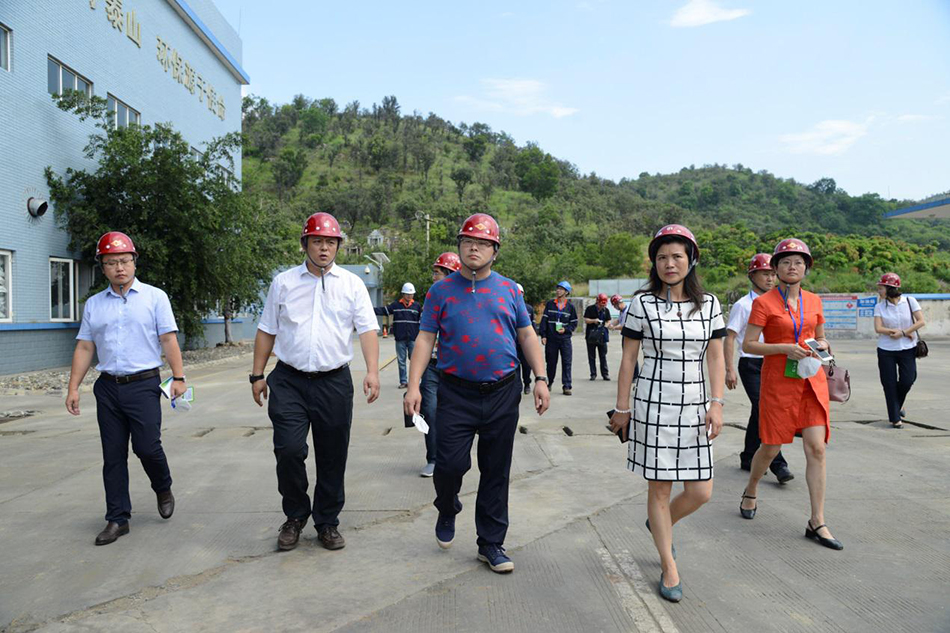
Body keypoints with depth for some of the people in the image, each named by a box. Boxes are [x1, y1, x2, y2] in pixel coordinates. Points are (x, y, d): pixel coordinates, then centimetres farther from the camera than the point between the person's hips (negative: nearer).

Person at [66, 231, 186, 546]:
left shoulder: (154, 297, 3)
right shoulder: (94, 304, 12)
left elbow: (169, 340, -2)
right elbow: (84, 348, 13)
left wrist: (178, 377, -11)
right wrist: (73, 388, 7)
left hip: (144, 384, -3)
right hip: (108, 387, 4)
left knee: (147, 446, -9)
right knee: (113, 455, 6)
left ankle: (163, 488, 22)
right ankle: (117, 519, 16)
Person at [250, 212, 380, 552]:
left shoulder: (352, 284, 5)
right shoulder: (283, 282, 8)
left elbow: (367, 329, -2)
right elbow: (266, 331, 12)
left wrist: (372, 371, -16)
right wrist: (257, 375, 8)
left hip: (334, 382, 0)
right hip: (289, 382, 0)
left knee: (333, 457, 6)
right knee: (289, 450, -9)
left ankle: (327, 522, 24)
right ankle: (295, 515, 16)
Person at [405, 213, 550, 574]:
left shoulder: (508, 290, 9)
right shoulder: (442, 291, 4)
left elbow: (527, 335, 11)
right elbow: (425, 339, 1)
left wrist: (540, 378, 2)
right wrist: (414, 385, -7)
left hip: (503, 394, 2)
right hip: (456, 394, -2)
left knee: (496, 472, 7)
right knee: (450, 463, -6)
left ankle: (491, 544, 21)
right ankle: (447, 511, 28)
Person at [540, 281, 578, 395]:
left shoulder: (570, 306, 4)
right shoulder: (550, 304, 5)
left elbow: (574, 323, 9)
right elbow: (544, 320, 3)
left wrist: (566, 329, -10)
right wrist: (543, 335, -4)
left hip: (565, 339, -1)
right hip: (551, 338, 1)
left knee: (566, 363, -4)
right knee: (551, 362, 9)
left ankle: (567, 386, -1)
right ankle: (549, 382, 27)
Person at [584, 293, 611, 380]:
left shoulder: (606, 310, 8)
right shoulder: (590, 309, -1)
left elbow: (608, 321, 10)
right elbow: (585, 320, -3)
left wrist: (605, 326, -11)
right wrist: (593, 320, -20)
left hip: (602, 336, 2)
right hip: (591, 336, -2)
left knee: (603, 356, 3)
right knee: (591, 356, 3)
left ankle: (605, 374, 8)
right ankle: (593, 374, 10)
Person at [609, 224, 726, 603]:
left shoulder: (709, 304, 5)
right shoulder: (642, 304, -3)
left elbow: (716, 359, 7)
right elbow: (628, 360, 0)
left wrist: (716, 404, -3)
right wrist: (621, 409, 1)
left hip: (694, 405, 3)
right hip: (653, 404, -3)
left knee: (700, 492, 4)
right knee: (659, 487, 4)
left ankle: (659, 524, 36)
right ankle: (669, 566, 21)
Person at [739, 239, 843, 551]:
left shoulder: (813, 301, 9)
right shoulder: (764, 302, -6)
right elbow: (748, 344, -8)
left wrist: (821, 346, -2)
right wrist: (786, 349, -18)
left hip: (811, 381, 4)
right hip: (778, 381, -4)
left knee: (816, 448, -4)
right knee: (771, 448, 5)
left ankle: (817, 523, 4)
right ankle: (750, 490, 35)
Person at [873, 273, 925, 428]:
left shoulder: (910, 301, -2)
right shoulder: (879, 306, -1)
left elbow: (921, 321, -6)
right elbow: (878, 328, -9)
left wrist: (902, 332, -15)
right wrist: (901, 332, -13)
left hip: (907, 349, 0)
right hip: (886, 351, 0)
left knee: (907, 381, -1)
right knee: (889, 384, 1)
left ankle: (897, 406, 30)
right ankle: (895, 418, 12)